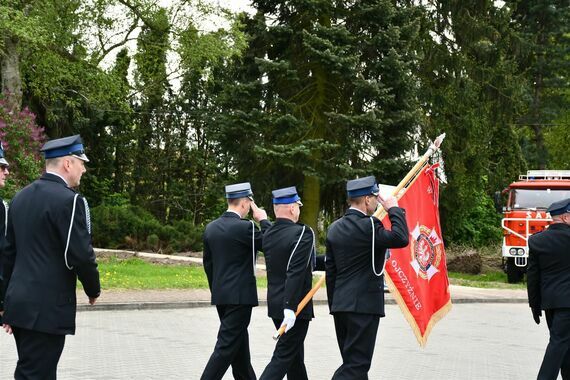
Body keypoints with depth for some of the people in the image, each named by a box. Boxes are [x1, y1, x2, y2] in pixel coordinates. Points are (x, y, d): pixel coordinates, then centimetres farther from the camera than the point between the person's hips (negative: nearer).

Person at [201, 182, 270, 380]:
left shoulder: (211, 227, 6)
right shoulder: (245, 227, -17)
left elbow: (208, 263, 12)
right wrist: (263, 220, 3)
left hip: (220, 295, 8)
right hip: (240, 296, -8)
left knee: (238, 343, 19)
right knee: (226, 346, -5)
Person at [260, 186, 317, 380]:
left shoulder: (268, 234, 6)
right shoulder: (302, 233, -17)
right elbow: (296, 273, -25)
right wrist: (290, 308, -26)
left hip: (274, 304, 8)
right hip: (294, 306, -8)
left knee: (295, 352, 20)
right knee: (283, 357, -3)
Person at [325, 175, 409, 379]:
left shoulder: (335, 228, 10)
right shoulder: (368, 226, -15)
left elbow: (330, 270, 13)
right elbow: (401, 238, -22)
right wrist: (394, 210, -8)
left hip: (340, 304, 8)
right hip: (364, 305, -8)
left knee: (353, 362, 16)